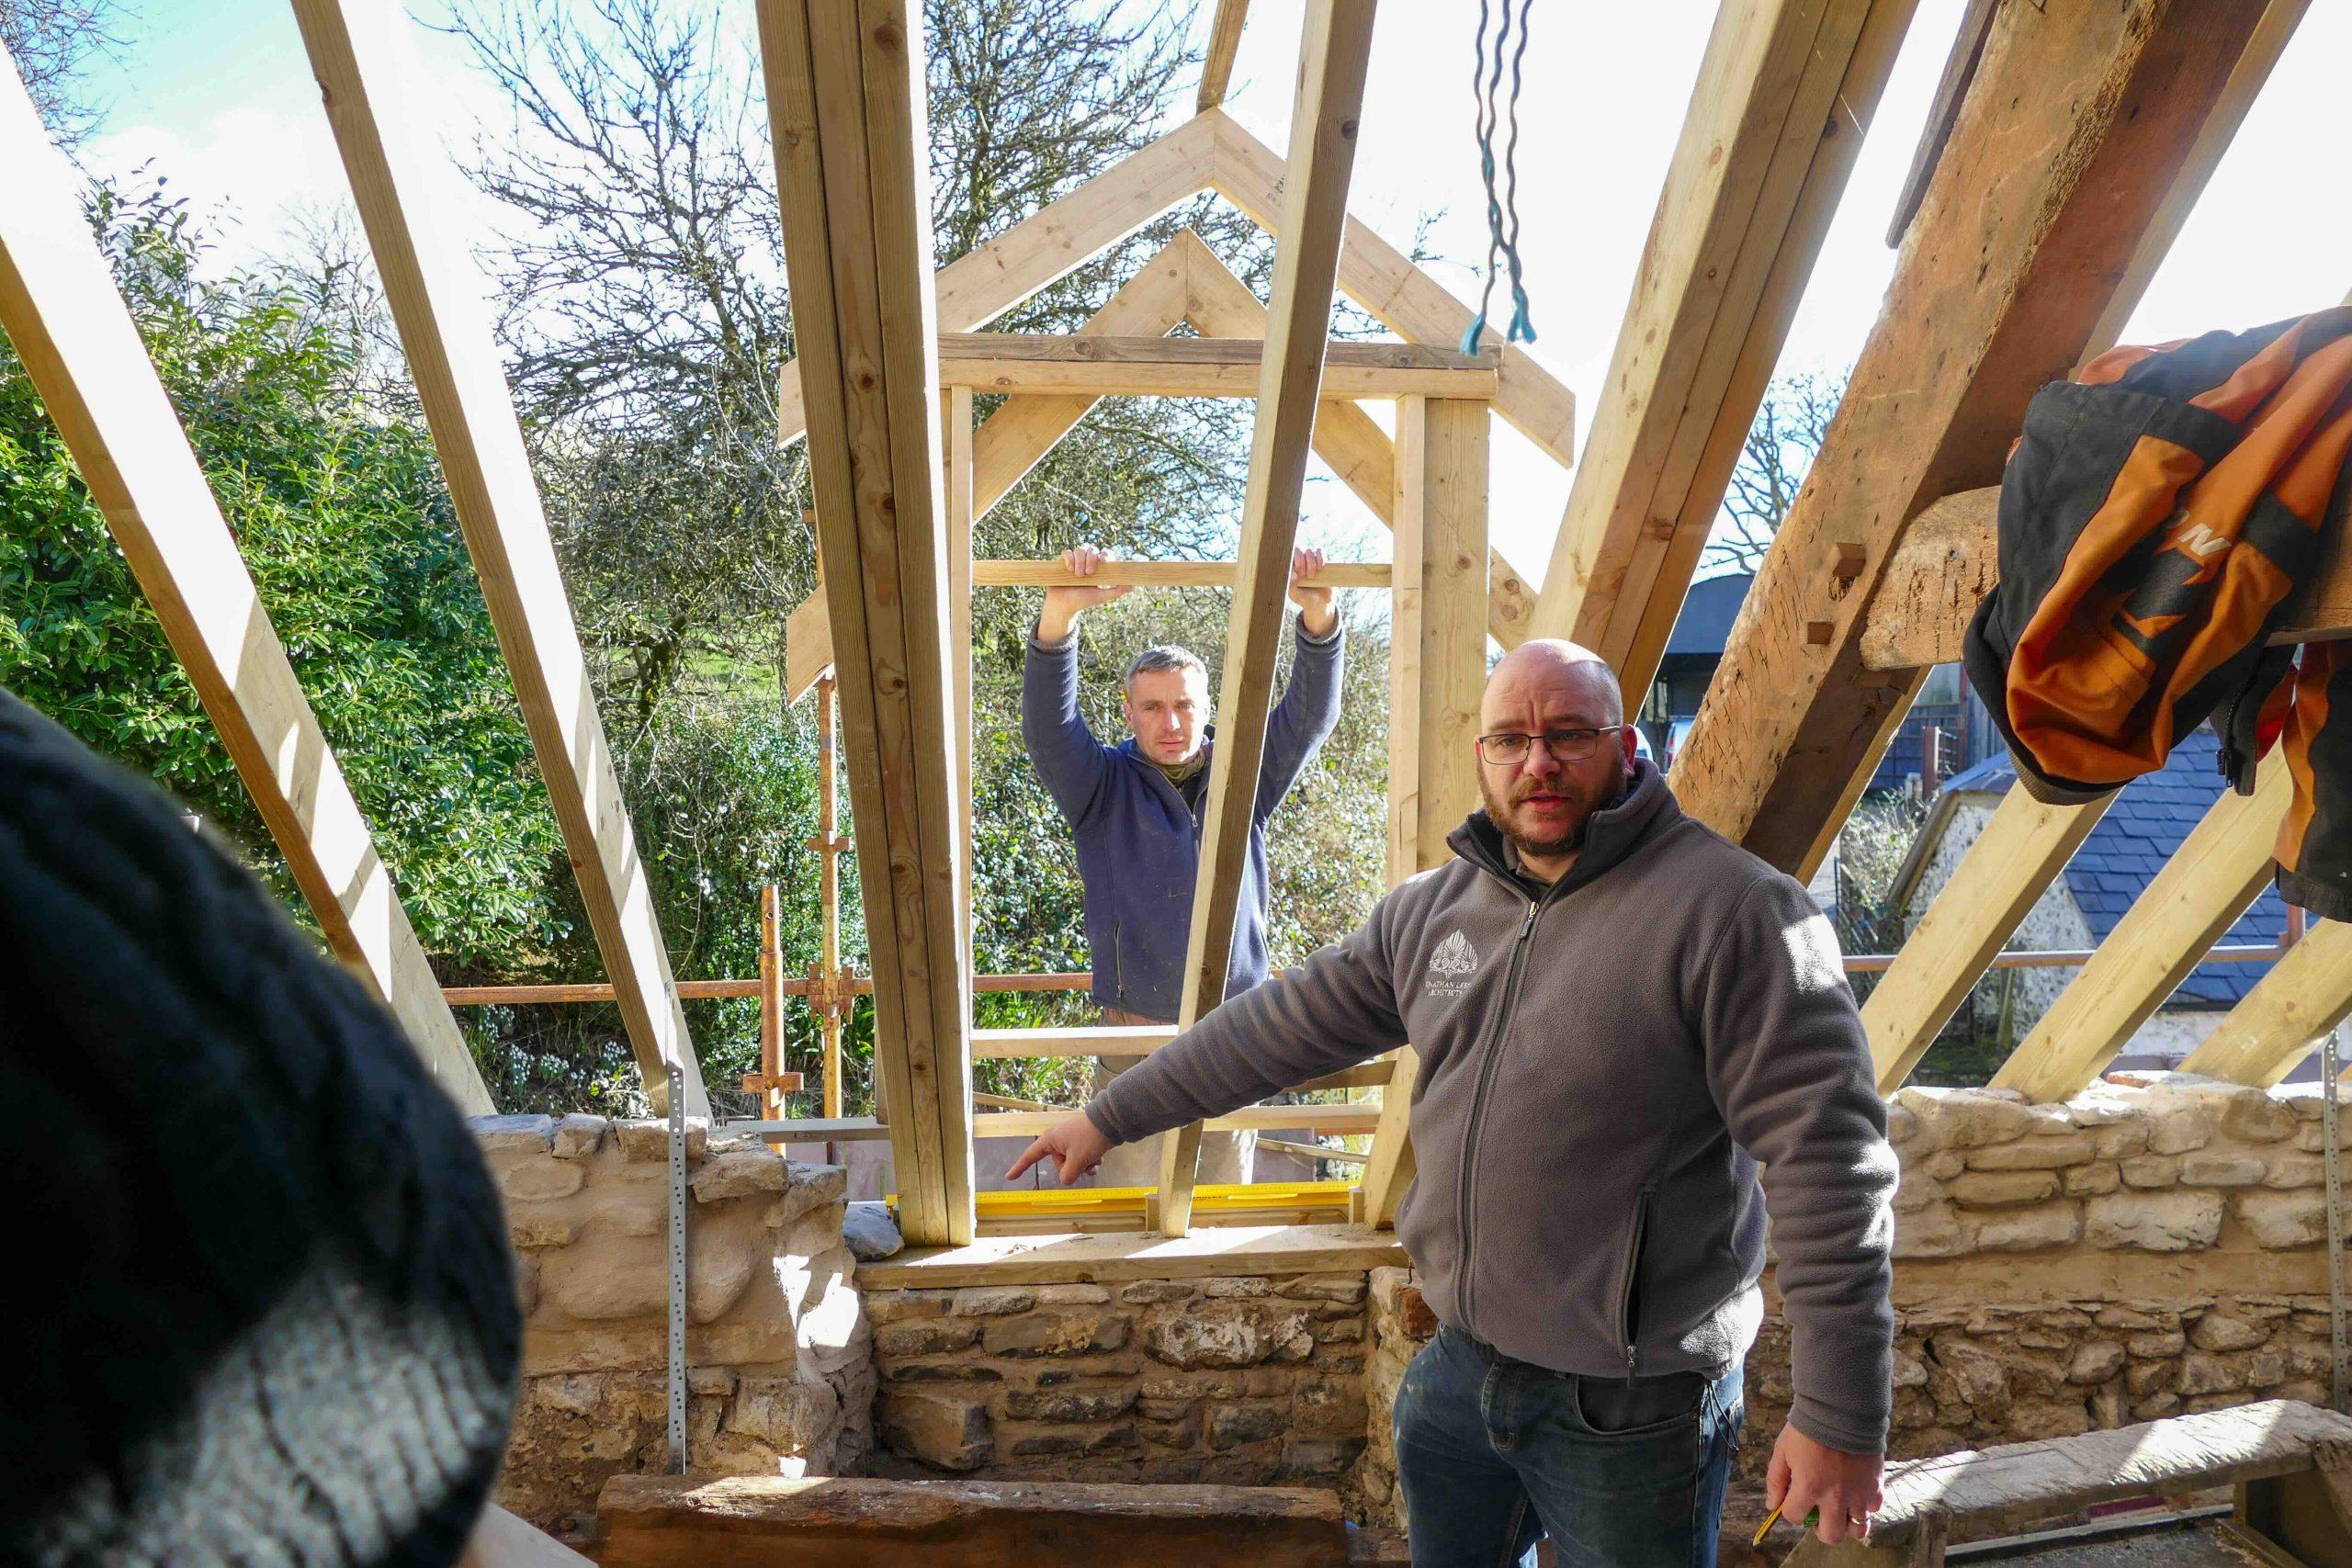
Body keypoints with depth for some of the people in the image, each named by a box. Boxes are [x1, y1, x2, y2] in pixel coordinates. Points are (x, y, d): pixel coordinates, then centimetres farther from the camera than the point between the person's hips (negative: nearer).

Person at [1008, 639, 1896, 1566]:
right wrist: (1110, 1116, 16)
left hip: (1633, 1410, -6)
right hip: (1458, 1371, 6)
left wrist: (1839, 1415, -21)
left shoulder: (1731, 908, -18)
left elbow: (1827, 1158, -20)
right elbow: (1284, 1025, 12)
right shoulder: (1433, 908, 4)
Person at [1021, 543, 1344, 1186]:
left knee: (1225, 1198, 11)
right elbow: (1049, 727, -15)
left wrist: (1318, 615, -20)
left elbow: (1309, 716, -2)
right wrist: (1061, 614, -31)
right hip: (1135, 1037, -2)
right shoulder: (1106, 786, 1)